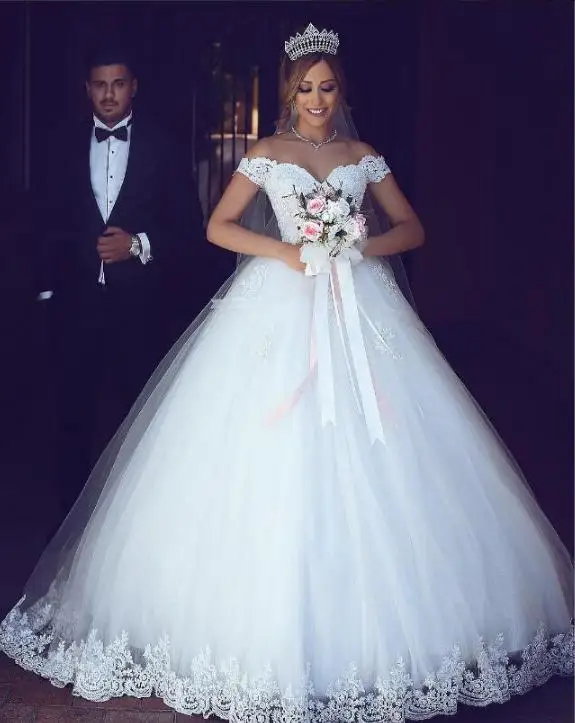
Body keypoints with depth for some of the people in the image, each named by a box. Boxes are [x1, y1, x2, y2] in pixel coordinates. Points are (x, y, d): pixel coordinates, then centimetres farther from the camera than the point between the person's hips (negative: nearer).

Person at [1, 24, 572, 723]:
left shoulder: (364, 156, 13)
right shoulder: (267, 153, 8)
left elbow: (412, 227, 12)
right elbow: (218, 227, 3)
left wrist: (360, 247, -7)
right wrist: (286, 251, -10)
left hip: (357, 305, 2)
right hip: (281, 305, -1)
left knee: (368, 462, -3)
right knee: (270, 460, -7)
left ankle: (370, 627, 8)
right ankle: (268, 624, 4)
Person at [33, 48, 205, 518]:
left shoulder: (162, 148, 2)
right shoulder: (66, 149, 8)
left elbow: (189, 226, 0)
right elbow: (47, 224, 10)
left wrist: (139, 244, -13)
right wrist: (48, 287, 5)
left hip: (143, 305, -1)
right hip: (78, 303, 2)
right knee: (76, 413, 6)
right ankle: (74, 515, 18)